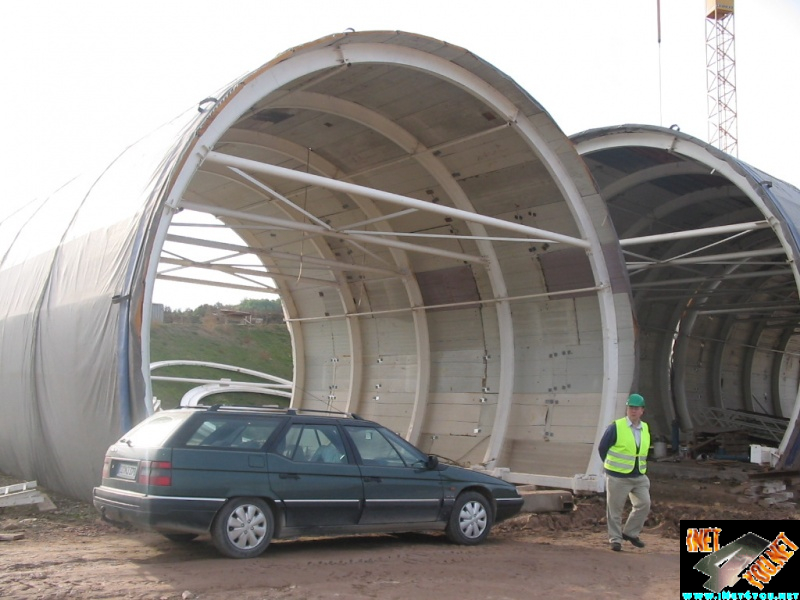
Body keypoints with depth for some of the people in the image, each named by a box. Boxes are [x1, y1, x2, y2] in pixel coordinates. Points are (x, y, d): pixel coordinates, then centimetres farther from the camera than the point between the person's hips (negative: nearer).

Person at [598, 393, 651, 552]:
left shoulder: (645, 428, 5)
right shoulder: (616, 427, -12)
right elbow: (602, 448, -3)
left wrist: (640, 466, 15)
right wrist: (612, 466, 4)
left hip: (639, 476, 5)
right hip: (618, 477, -5)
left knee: (644, 504, -1)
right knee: (615, 509, 1)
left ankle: (630, 533, 17)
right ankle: (615, 539, 14)